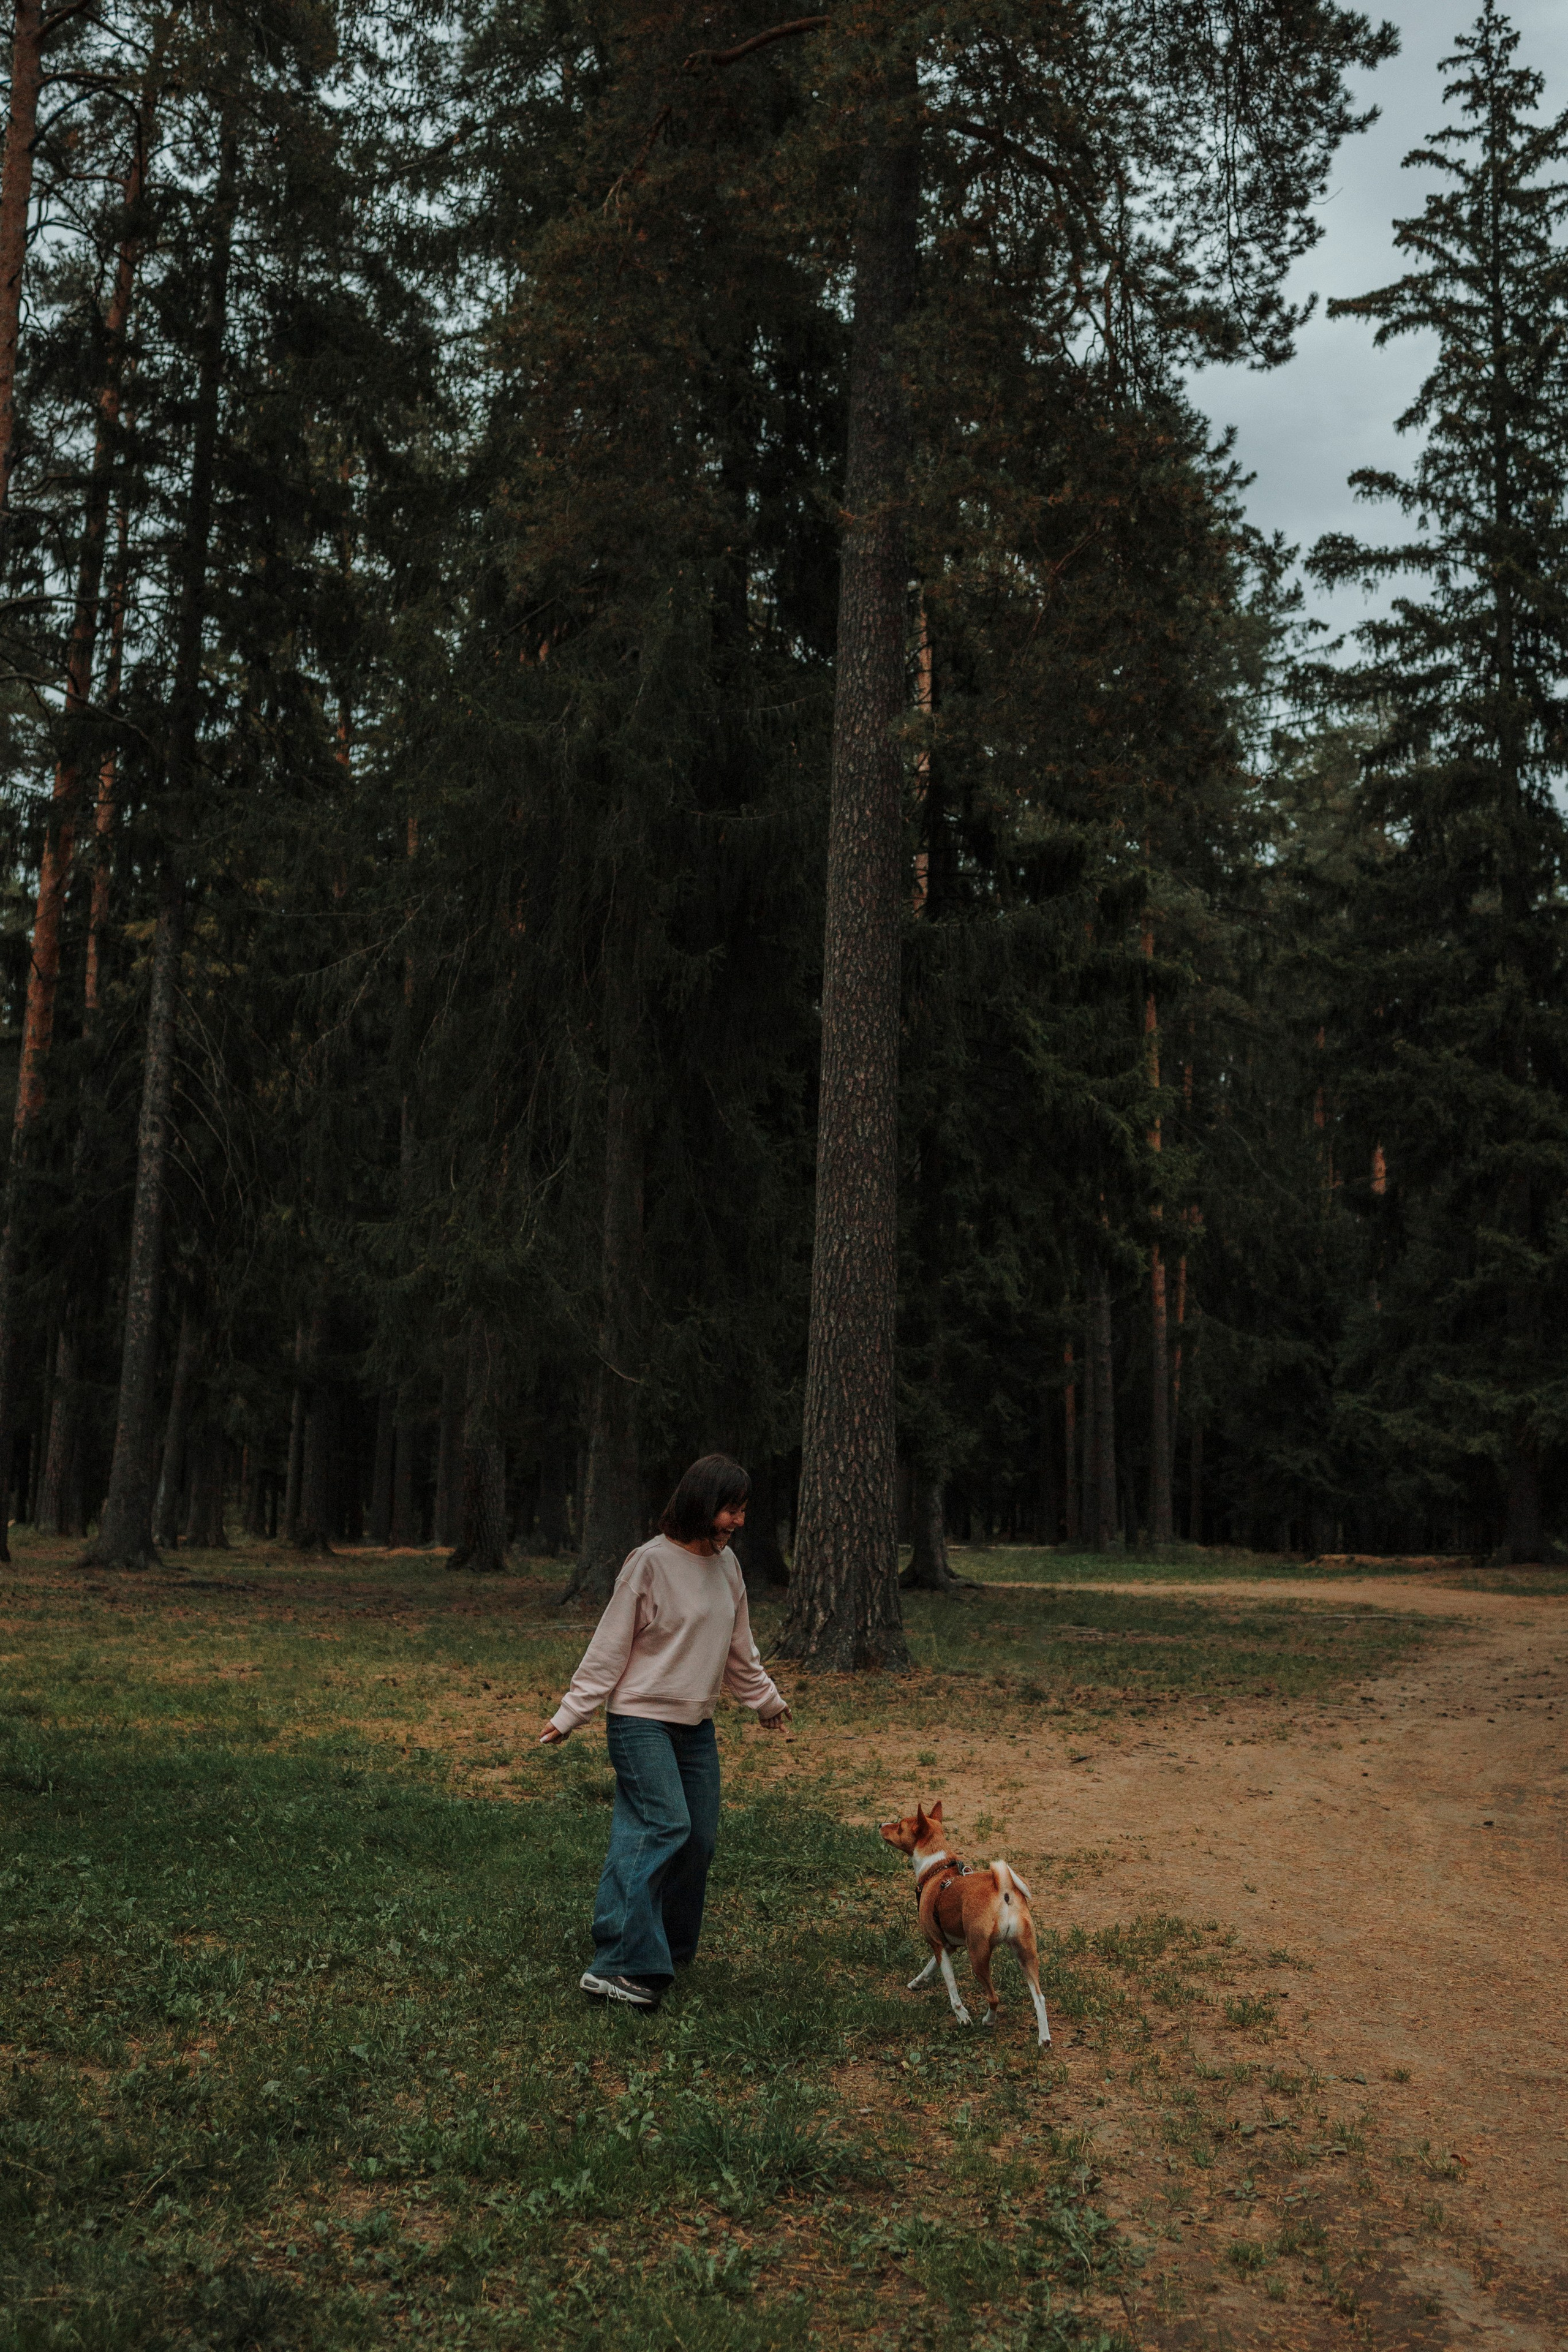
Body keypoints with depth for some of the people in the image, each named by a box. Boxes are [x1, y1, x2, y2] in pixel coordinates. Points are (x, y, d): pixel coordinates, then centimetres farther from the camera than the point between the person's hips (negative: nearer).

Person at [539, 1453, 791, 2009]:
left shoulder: (727, 1564, 8)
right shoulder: (651, 1562, -13)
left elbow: (739, 1649, 21)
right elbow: (609, 1648, -9)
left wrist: (766, 1700, 29)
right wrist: (569, 1715, -10)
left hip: (695, 1724, 7)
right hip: (640, 1720, -7)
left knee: (699, 1837, 4)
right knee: (663, 1827, -19)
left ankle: (669, 1952, 17)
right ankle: (616, 1967, -19)